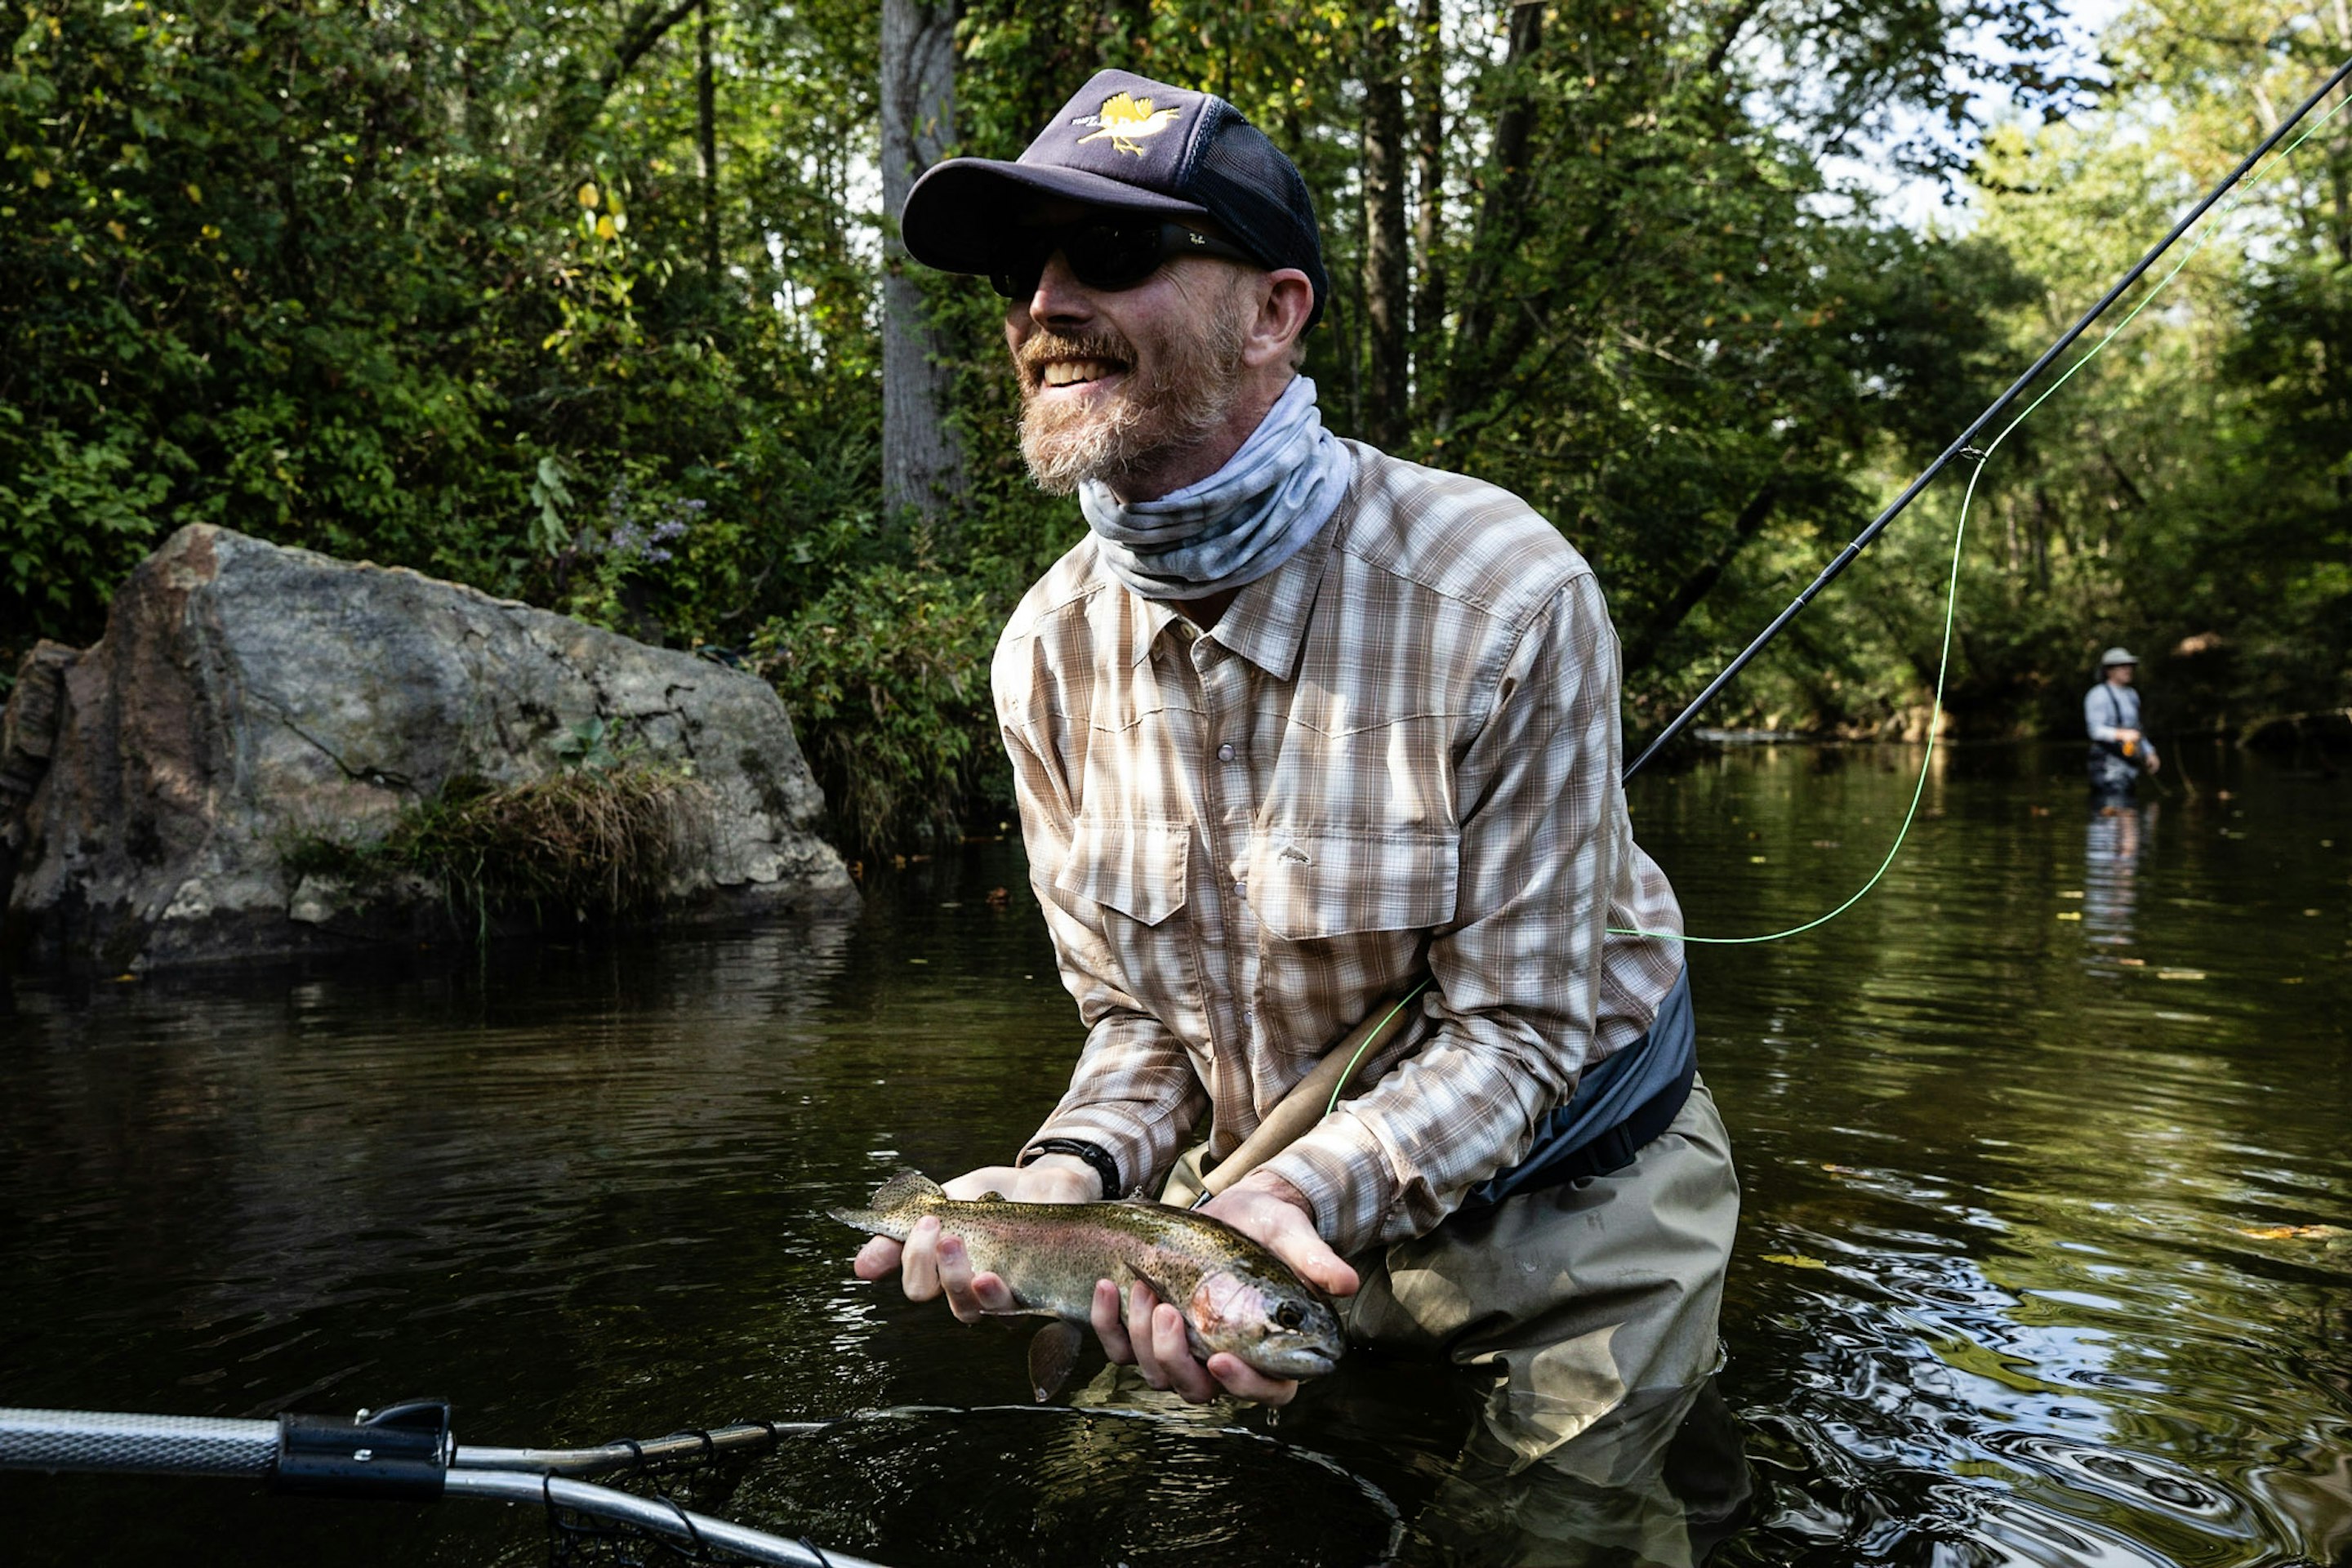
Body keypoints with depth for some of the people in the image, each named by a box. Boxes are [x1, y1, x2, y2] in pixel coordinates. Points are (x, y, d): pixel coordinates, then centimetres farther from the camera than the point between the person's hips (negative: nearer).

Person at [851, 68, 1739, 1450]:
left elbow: (1514, 1026, -21)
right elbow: (1141, 1014, -2)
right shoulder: (1050, 652, -10)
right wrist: (1079, 1169, -24)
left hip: (1566, 1216, -4)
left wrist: (1308, 1191, -37)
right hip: (1275, 1193, 4)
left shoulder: (1499, 598, -27)